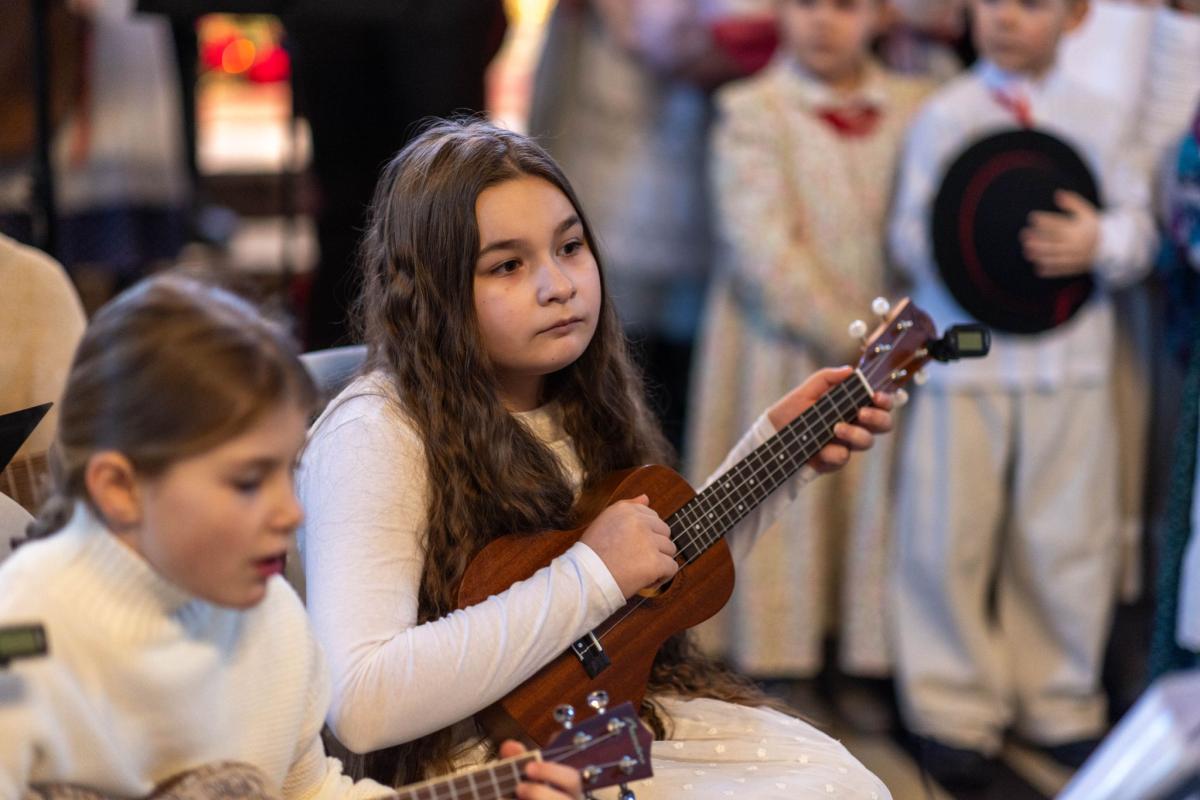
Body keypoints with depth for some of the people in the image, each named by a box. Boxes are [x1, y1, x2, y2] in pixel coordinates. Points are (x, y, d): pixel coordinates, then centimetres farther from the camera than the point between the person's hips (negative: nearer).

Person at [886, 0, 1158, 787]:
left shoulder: (1100, 122, 7)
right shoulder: (944, 115, 2)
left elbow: (1139, 226, 6)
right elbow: (912, 232, 1)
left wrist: (1101, 242, -15)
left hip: (1070, 360, 2)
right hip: (964, 358, -1)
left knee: (1069, 539, 8)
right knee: (951, 537, 1)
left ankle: (1062, 704, 24)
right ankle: (957, 706, 15)